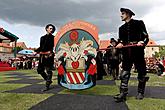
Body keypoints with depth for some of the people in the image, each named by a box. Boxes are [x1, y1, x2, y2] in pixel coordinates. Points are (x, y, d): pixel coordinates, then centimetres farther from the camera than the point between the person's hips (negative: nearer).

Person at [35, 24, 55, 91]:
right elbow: (41, 47, 21)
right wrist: (36, 52, 10)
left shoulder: (53, 38, 4)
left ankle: (47, 86, 1)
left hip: (49, 56, -6)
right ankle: (48, 80, 24)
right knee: (40, 70, 7)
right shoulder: (42, 38, 19)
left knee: (49, 71, -5)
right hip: (42, 56, 6)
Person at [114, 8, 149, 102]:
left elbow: (146, 37, -1)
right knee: (124, 74, -5)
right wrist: (120, 43, -6)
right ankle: (123, 94, -5)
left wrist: (142, 42, -22)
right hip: (127, 53, 4)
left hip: (138, 52, -3)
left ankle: (140, 93, 22)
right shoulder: (122, 28, 19)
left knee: (141, 74, 6)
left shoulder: (139, 23, 4)